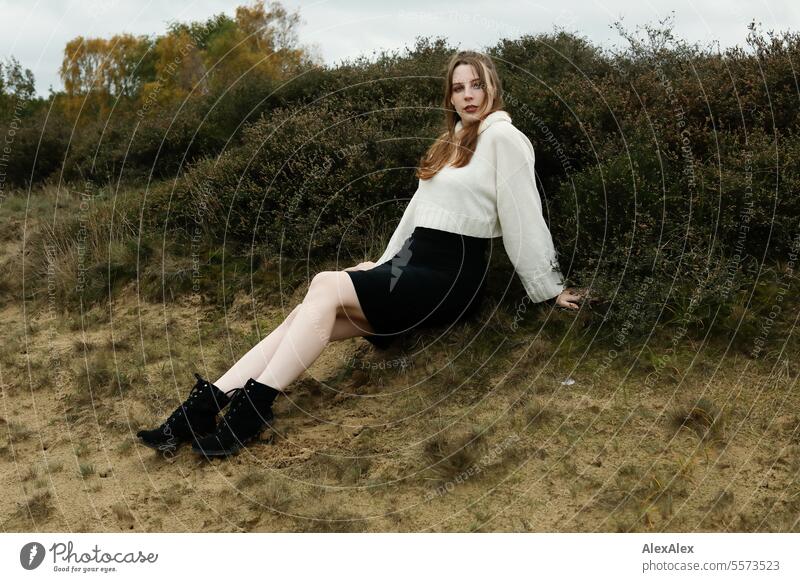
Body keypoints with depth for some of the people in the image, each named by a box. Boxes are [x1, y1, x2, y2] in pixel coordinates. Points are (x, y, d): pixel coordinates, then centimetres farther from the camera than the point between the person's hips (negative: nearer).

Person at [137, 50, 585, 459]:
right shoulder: (452, 141, 23)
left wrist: (549, 288, -6)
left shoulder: (503, 137, -3)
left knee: (326, 286, -27)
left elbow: (525, 218, -7)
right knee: (306, 317, -15)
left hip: (453, 279, -7)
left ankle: (252, 409, -28)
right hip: (413, 266, 7)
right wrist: (383, 267, 19)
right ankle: (202, 408, -22)